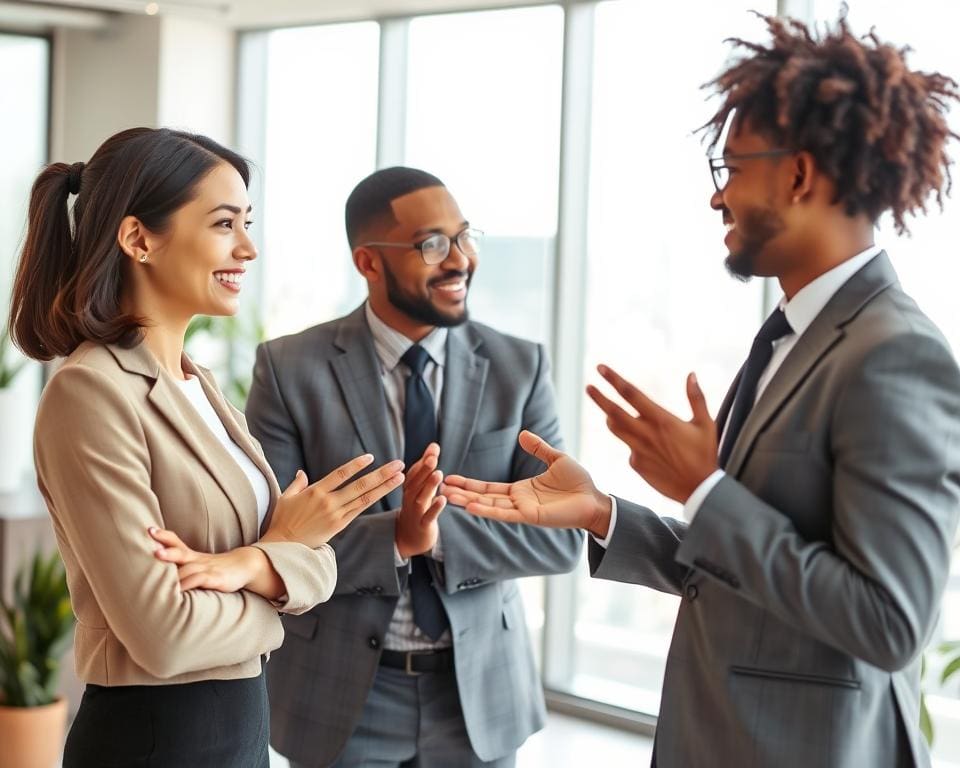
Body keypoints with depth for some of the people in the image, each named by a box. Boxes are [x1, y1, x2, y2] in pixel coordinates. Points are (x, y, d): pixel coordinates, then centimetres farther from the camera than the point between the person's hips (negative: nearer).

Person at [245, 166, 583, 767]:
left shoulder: (519, 367, -2)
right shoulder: (290, 369, -7)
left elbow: (563, 534, -7)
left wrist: (438, 532, -20)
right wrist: (394, 537, -26)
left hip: (478, 690, 2)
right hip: (343, 696, -2)